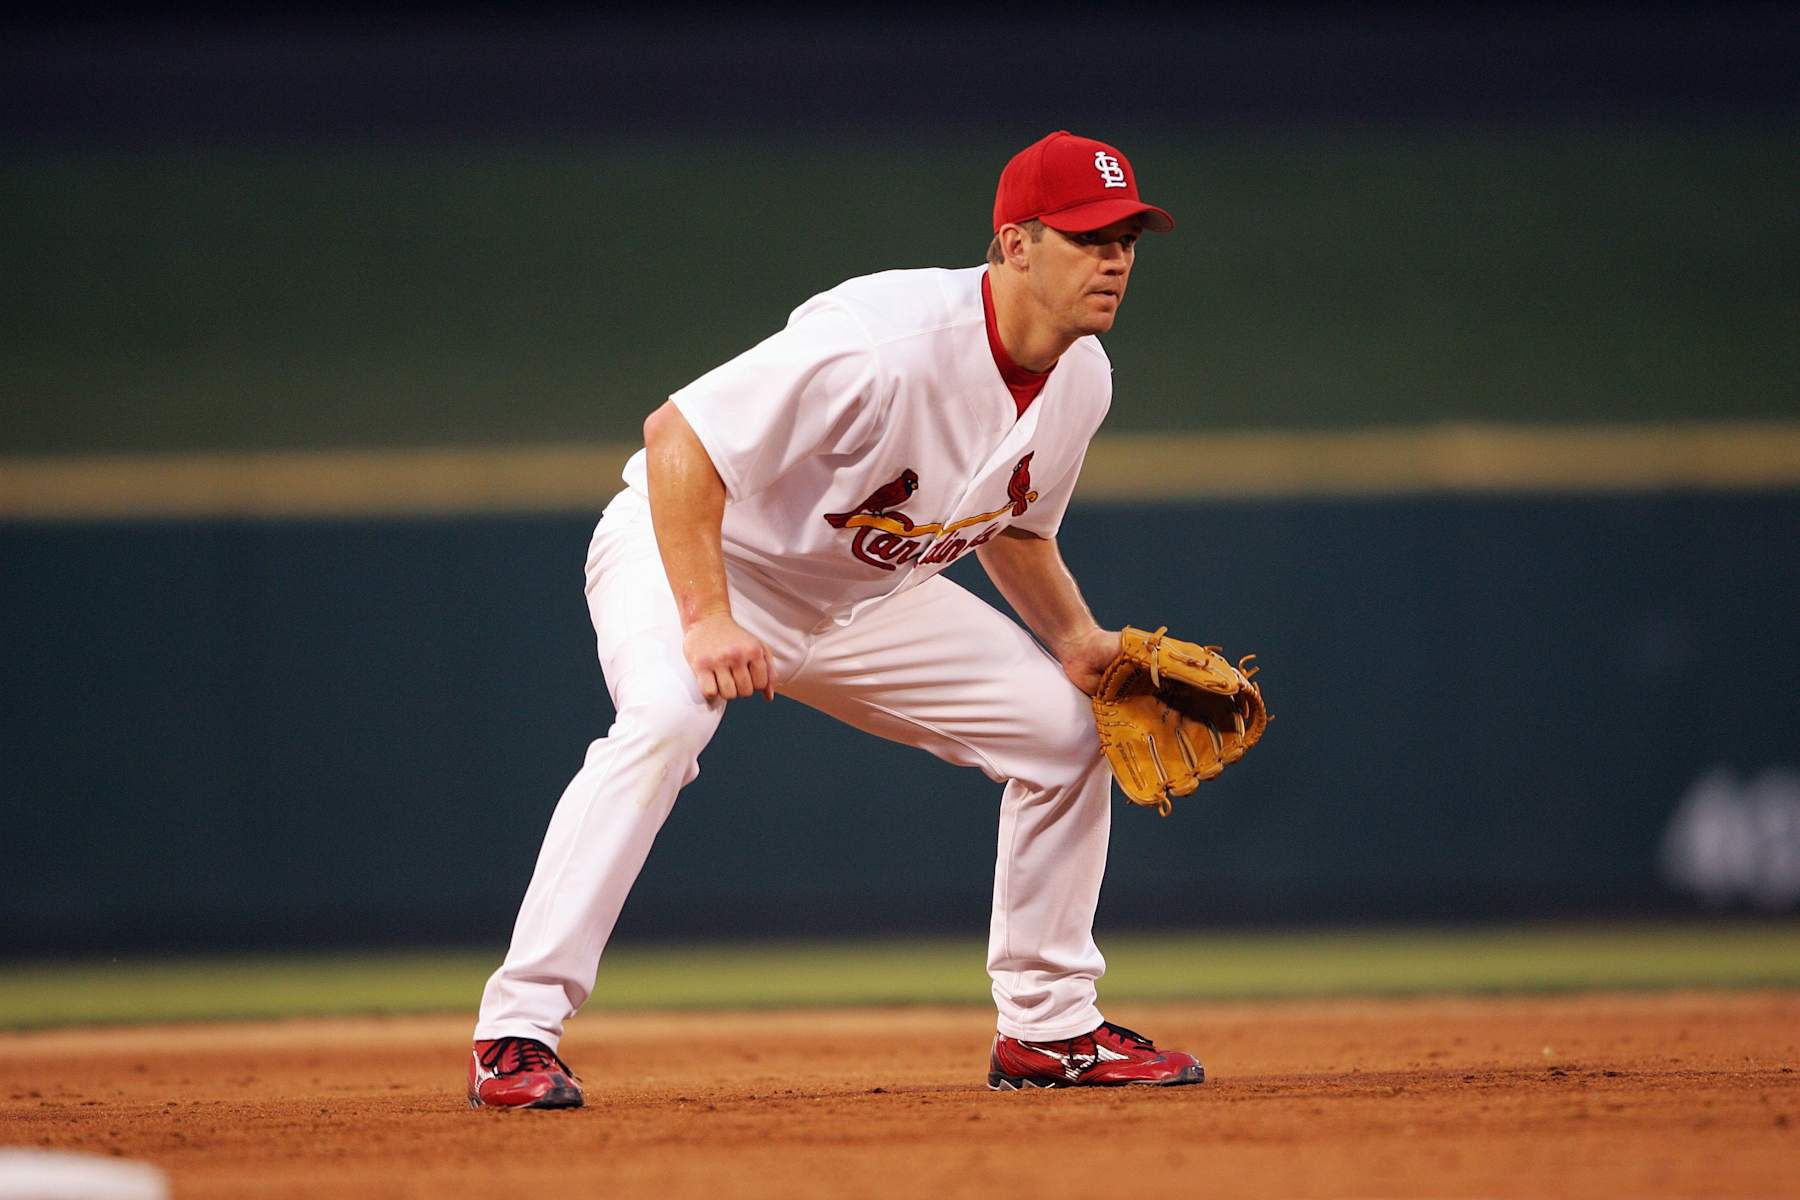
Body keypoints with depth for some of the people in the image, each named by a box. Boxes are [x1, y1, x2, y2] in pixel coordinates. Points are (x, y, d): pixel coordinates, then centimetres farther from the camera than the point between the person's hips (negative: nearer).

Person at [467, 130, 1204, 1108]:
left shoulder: (1081, 378, -6)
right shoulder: (887, 342, -34)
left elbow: (1012, 523, 14)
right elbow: (677, 438, -35)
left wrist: (1077, 640, 0)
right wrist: (706, 621, -40)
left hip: (866, 594, 8)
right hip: (689, 548, -8)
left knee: (1064, 724, 2)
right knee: (665, 717, -37)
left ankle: (1047, 1027, 15)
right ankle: (518, 1032, -34)